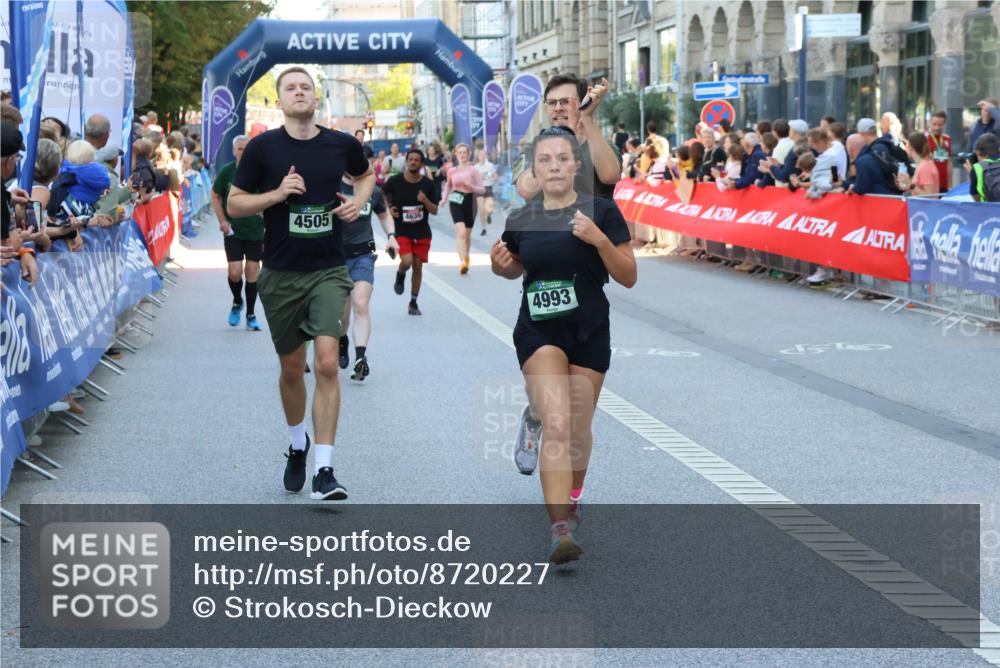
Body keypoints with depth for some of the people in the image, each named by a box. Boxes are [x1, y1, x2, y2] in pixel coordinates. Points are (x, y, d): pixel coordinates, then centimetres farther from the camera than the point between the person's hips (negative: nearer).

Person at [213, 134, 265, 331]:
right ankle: (237, 302, 22)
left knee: (252, 272, 3)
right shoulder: (227, 172, -5)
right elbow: (215, 196, 9)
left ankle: (251, 315, 16)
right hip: (233, 231, 0)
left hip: (256, 232, 0)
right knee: (235, 272, -9)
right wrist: (222, 221, -2)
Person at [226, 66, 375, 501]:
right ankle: (298, 445, 39)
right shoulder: (263, 147, -4)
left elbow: (365, 174, 24)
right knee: (292, 368, 12)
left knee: (327, 363, -15)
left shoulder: (342, 145, 1)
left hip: (328, 272, 0)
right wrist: (277, 194, -16)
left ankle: (324, 469, -13)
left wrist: (359, 200, 3)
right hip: (281, 273, 0)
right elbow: (234, 204, 0)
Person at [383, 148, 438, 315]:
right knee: (407, 261, -22)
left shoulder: (427, 184, -3)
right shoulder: (395, 181, -7)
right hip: (401, 231, -2)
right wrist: (387, 208, -4)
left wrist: (425, 200, -19)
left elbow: (434, 210, 1)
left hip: (422, 232, 2)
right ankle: (400, 276, 16)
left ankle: (413, 303, 20)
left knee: (418, 266, 5)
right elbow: (381, 194, 12)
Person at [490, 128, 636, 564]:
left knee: (578, 431, 12)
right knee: (557, 426, -19)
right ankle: (561, 529, -23)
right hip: (538, 331, 0)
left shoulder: (601, 212, -7)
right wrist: (500, 265, -4)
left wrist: (600, 239, -24)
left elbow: (628, 277, -9)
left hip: (590, 332, 1)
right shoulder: (520, 221, -1)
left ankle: (571, 499, 44)